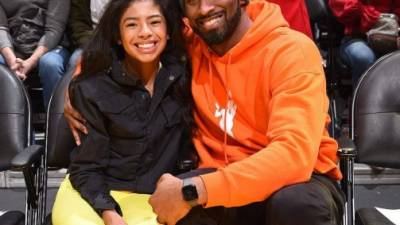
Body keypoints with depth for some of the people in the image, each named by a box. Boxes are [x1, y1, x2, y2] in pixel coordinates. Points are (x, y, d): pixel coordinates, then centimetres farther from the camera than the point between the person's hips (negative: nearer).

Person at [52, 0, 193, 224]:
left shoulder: (182, 77, -1)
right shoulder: (92, 89, -7)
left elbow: (186, 146, 10)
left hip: (151, 198, 1)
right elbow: (86, 169, -5)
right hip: (92, 192, -1)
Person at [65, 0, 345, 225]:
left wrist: (192, 191, -34)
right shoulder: (188, 43, -2)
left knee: (296, 202, -38)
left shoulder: (292, 50, -17)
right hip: (223, 179, 3)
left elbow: (294, 153, -30)